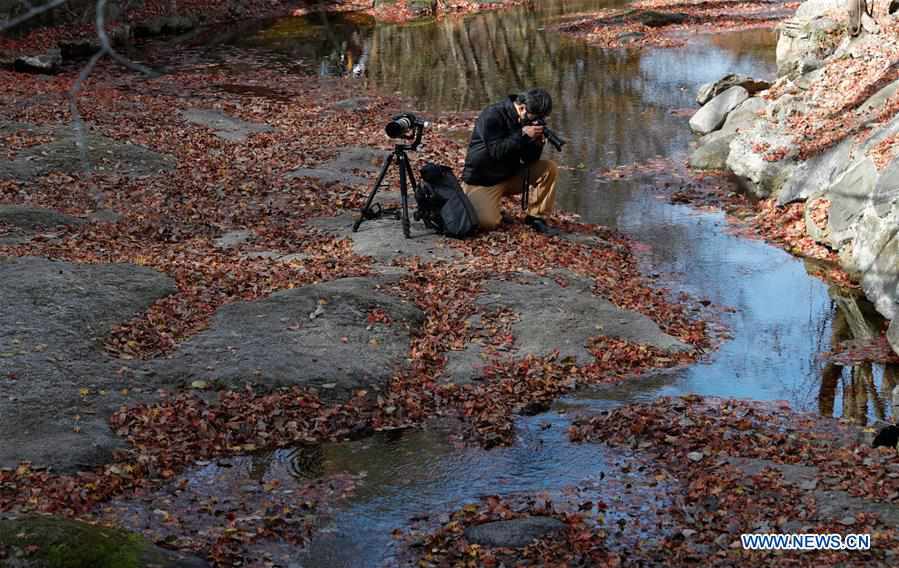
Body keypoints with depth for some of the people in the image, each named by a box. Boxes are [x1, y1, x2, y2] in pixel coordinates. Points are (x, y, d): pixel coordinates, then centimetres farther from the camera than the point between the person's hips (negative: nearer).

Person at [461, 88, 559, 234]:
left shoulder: (530, 121, 1)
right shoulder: (492, 116, -19)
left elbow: (529, 160, -2)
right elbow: (496, 151, -26)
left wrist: (537, 143, -22)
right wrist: (522, 135, -32)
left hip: (510, 175, 7)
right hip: (482, 181, -6)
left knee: (549, 168, -12)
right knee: (488, 223, -28)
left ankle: (536, 217, -3)